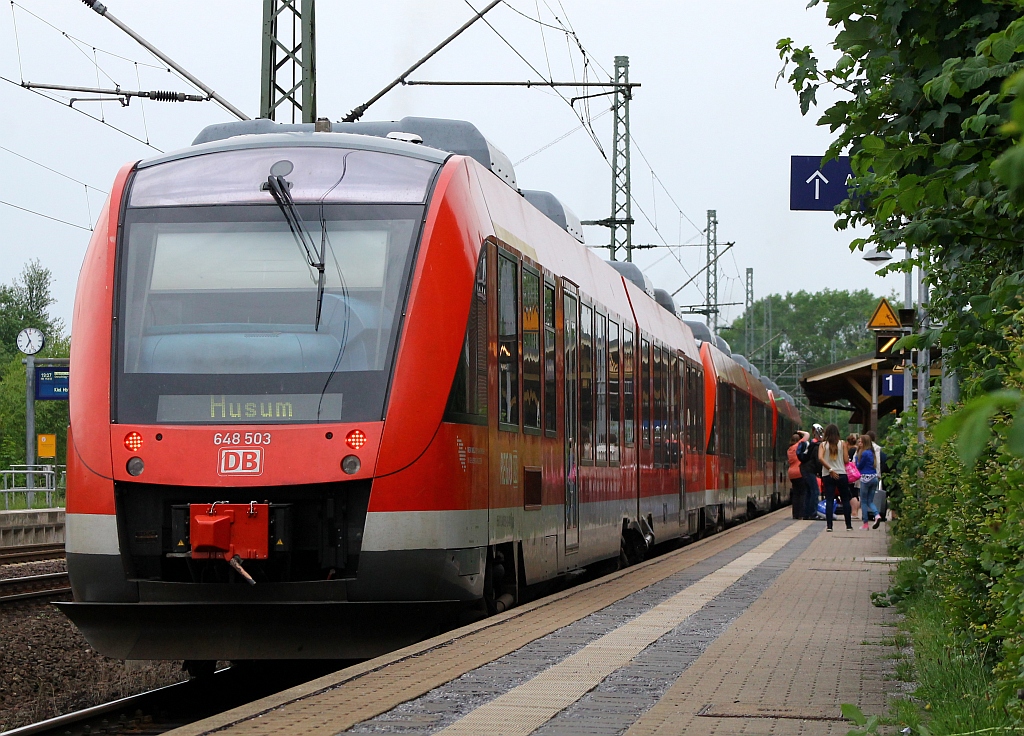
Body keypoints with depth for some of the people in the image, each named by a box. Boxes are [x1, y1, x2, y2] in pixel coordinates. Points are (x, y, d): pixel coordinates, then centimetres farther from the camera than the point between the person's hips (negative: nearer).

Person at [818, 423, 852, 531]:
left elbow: (820, 458, -13)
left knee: (829, 500, 1)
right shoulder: (842, 443, 0)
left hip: (827, 475, 1)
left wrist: (830, 470, -12)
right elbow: (846, 460, -2)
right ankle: (848, 525, 12)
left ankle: (829, 526, -7)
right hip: (841, 474, -1)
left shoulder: (823, 444, 2)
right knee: (845, 500, 10)